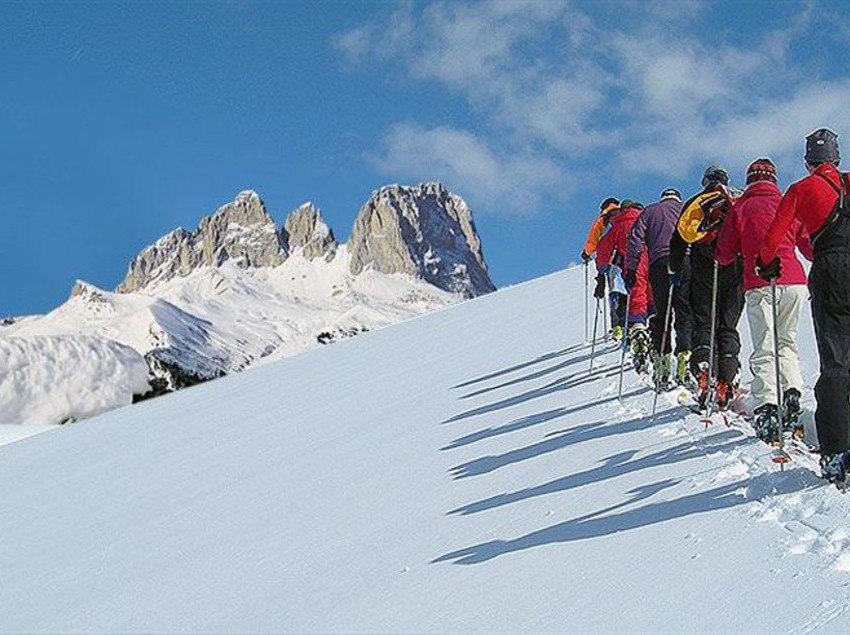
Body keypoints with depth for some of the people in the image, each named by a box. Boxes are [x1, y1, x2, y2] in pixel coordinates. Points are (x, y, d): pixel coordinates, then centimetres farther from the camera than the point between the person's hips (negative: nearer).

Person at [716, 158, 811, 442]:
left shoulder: (740, 208, 6)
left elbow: (724, 256, 7)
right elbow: (811, 246, 15)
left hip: (760, 285, -2)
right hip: (794, 282, 2)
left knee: (764, 350, -3)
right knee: (786, 342, 18)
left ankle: (766, 409, -19)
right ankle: (791, 392, -3)